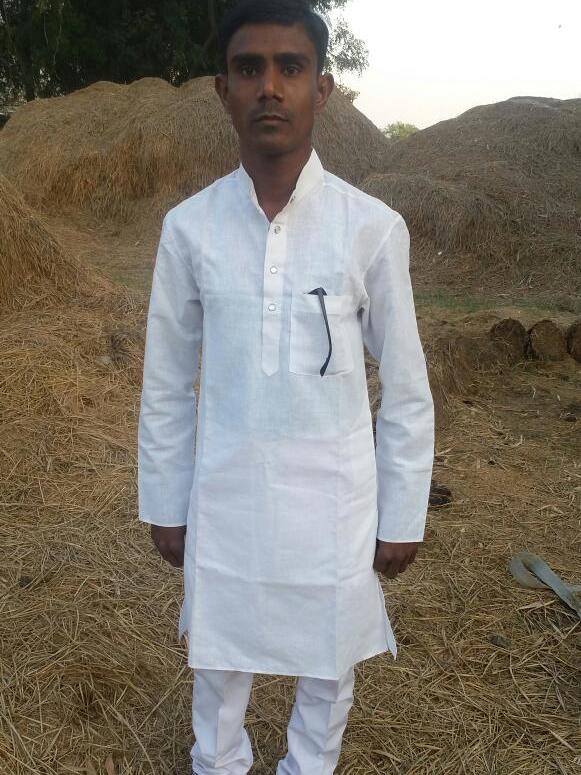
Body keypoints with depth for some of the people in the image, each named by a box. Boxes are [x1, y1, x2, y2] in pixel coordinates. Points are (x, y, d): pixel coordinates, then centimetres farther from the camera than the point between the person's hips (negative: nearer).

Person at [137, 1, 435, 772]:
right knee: (219, 660, 20)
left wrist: (403, 516, 0)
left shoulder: (374, 228, -11)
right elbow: (166, 382, 1)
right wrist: (166, 505, 5)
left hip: (333, 497, -1)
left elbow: (407, 389, -4)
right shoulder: (189, 227, -7)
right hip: (227, 494, 1)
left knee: (328, 665, 19)